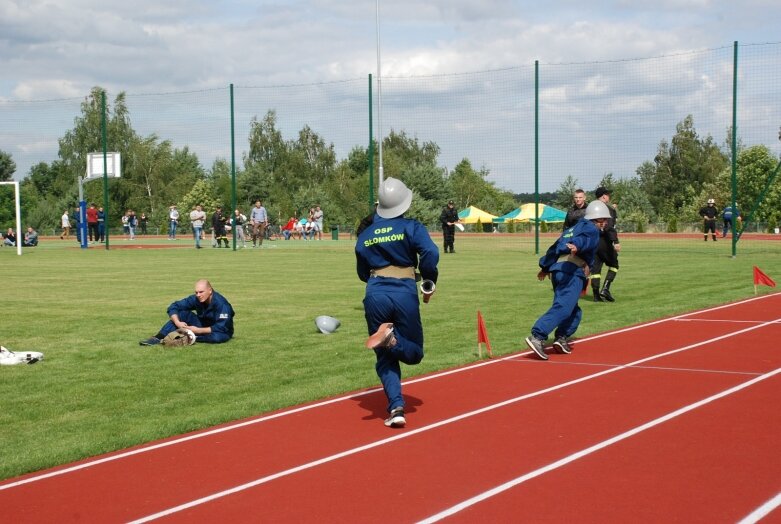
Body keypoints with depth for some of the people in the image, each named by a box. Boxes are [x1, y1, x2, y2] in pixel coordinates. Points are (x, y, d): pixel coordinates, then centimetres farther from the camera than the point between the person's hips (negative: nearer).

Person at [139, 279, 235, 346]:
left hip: (221, 331, -5)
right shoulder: (196, 299, -13)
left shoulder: (221, 304, -28)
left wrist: (199, 330, -31)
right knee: (183, 313, -16)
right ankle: (158, 338, -26)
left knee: (218, 337, -42)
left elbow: (221, 327, -32)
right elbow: (173, 307, -11)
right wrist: (177, 322, -29)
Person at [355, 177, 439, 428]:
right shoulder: (412, 227, 3)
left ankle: (396, 407, -9)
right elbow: (430, 253, -13)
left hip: (375, 295, 3)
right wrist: (429, 281, 0)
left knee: (386, 358, 11)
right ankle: (392, 337, -22)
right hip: (405, 293, -3)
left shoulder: (365, 235, 13)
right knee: (414, 353, 11)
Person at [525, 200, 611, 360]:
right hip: (571, 271, -9)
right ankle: (537, 337, -33)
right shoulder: (591, 229, 7)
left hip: (556, 270, 9)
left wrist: (545, 267, 44)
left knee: (574, 311, 18)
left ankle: (561, 338, 2)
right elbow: (585, 239, -17)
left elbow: (555, 247, 34)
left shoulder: (572, 229, 30)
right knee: (563, 307, -19)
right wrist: (576, 246, -38)